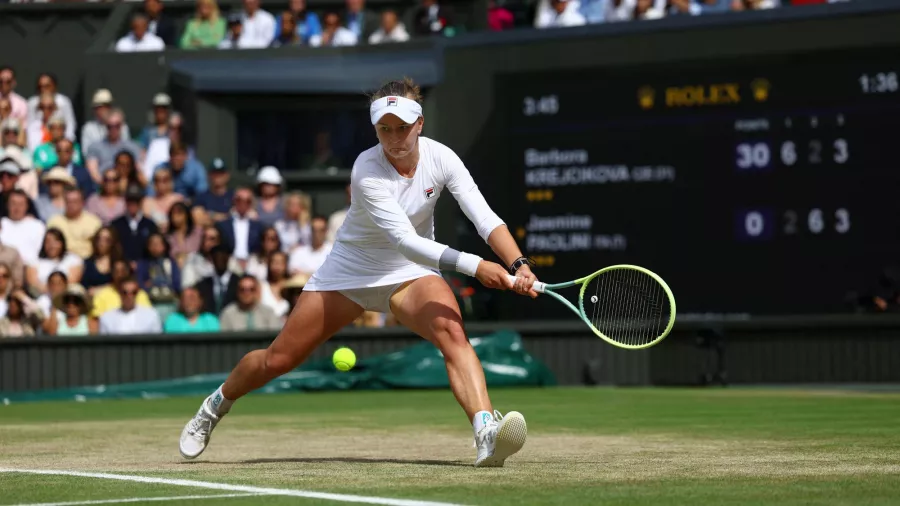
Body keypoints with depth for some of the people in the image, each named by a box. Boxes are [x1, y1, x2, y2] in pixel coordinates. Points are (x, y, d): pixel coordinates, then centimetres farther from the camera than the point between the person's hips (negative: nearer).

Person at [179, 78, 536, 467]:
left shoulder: (440, 158, -17)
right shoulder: (367, 171, -27)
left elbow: (486, 219, -23)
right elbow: (404, 240, -36)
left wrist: (518, 266, -41)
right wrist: (474, 265, -45)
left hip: (411, 275, 2)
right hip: (349, 272, -1)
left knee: (452, 332, -31)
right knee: (278, 360, 5)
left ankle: (486, 434, -46)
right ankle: (216, 405, 37)